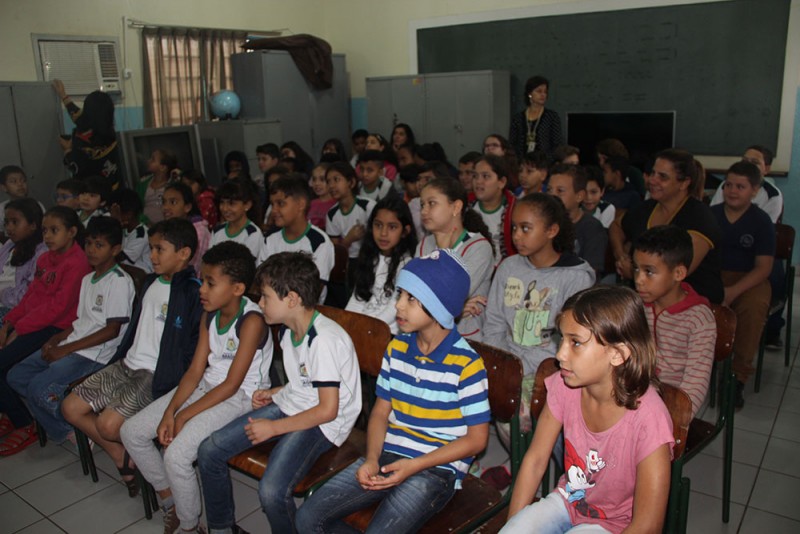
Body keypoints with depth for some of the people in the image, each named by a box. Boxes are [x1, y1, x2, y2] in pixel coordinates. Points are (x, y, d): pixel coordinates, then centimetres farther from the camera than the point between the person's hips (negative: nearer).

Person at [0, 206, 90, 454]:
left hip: (53, 329, -8)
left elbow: (58, 306, -18)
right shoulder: (45, 259, 17)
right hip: (30, 323, 9)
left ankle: (25, 425, -1)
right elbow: (30, 296, 15)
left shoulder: (77, 263, -13)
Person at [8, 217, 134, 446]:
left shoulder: (119, 281, -12)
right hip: (72, 347, 10)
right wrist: (56, 339, 1)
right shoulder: (87, 279, 18)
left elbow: (113, 330, -16)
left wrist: (67, 349, -15)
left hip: (97, 353, -10)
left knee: (39, 387, -22)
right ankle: (63, 430, 8)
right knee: (16, 376, 2)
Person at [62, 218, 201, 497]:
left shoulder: (194, 292, -16)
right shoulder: (150, 283, 13)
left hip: (159, 376, -9)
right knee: (71, 408, 5)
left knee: (108, 424, -23)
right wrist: (118, 358, 17)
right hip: (128, 364, 9)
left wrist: (170, 386, -21)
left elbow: (195, 347, -18)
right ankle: (121, 456, 16)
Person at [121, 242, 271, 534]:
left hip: (240, 397, -9)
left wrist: (184, 415, -16)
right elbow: (195, 370, 2)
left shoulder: (251, 321, -22)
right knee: (131, 431, 4)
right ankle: (169, 499, 21)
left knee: (177, 454, -25)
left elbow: (231, 384, -20)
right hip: (205, 386, 9)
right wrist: (169, 411, -10)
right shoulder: (209, 314, 2)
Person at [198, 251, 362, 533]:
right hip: (289, 404, 9)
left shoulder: (324, 340, -24)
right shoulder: (288, 331, 6)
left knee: (271, 491, -29)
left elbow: (328, 410, -23)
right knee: (209, 451, 2)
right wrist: (274, 393, 4)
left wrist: (274, 428, -16)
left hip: (322, 423, -9)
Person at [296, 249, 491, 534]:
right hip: (388, 456, 6)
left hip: (437, 468, -5)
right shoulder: (396, 348, 4)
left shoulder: (466, 364, -14)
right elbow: (380, 412, 10)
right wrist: (372, 459, -8)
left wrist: (414, 466, -15)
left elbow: (476, 438, -9)